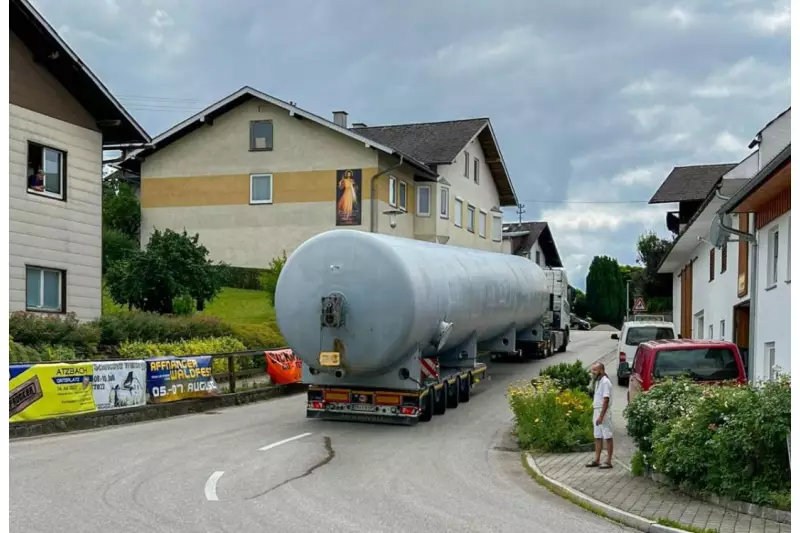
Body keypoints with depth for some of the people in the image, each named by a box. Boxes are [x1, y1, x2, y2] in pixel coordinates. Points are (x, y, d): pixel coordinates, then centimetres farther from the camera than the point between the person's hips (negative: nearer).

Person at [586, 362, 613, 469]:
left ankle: (608, 461, 3)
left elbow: (606, 400, -21)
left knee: (608, 437, -2)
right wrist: (596, 414, 16)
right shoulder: (598, 381, 12)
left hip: (603, 412, -9)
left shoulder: (605, 382, -17)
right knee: (598, 437, 12)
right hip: (597, 411, 9)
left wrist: (601, 416, -24)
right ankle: (596, 460, 16)